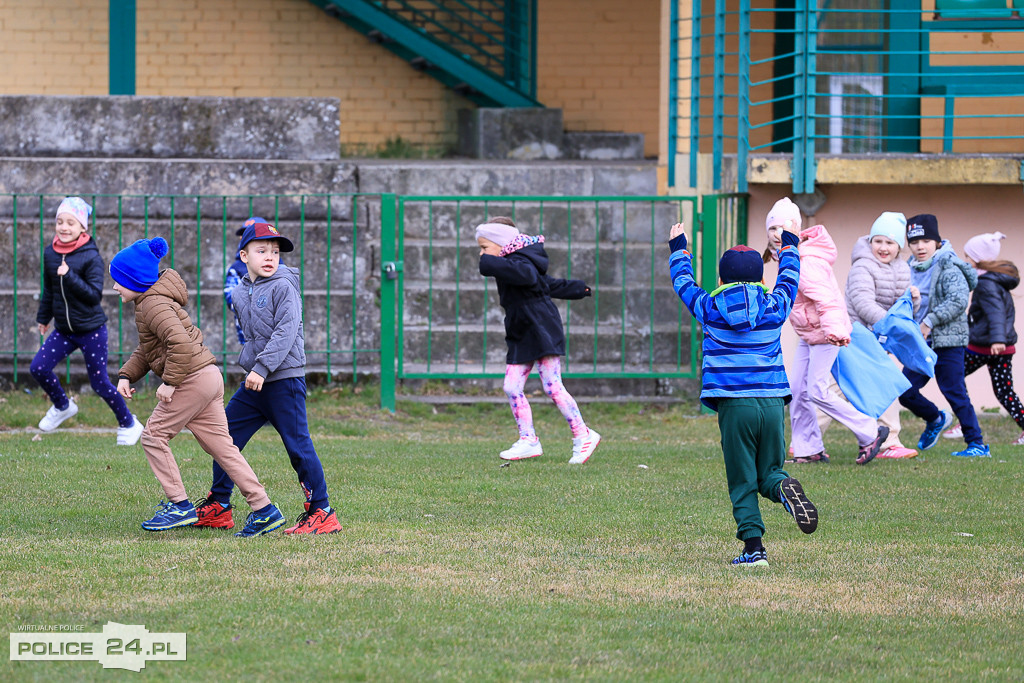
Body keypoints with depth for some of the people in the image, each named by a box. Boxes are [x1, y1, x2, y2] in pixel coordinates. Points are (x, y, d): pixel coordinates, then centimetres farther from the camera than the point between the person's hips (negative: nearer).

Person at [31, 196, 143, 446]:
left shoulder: (91, 257, -15)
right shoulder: (50, 253, 1)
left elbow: (95, 294, -20)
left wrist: (69, 276, -28)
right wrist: (44, 317, 26)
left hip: (91, 329, -5)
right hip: (63, 330, 5)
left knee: (99, 383, 0)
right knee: (38, 368, -7)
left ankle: (129, 425, 23)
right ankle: (62, 406, 22)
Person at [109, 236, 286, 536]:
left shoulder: (154, 305, -15)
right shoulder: (152, 301, 19)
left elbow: (180, 342, -30)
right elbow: (145, 349, 27)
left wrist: (170, 381, -23)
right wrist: (126, 376, 13)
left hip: (193, 378, -10)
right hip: (209, 377, 10)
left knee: (154, 435, 0)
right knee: (221, 446, 9)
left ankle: (180, 506, 1)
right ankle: (264, 510, 5)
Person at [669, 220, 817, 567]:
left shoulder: (710, 308, 3)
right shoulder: (775, 307, 7)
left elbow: (683, 283, 22)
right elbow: (789, 278, 28)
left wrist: (678, 249, 39)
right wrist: (788, 245, 46)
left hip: (734, 405, -2)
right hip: (772, 401, 2)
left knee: (742, 481, 2)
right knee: (769, 473, 10)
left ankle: (753, 547, -8)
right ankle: (784, 488, -25)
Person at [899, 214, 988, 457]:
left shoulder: (949, 269, -11)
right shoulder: (911, 270, 12)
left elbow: (958, 301, -23)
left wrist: (930, 322, -24)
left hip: (948, 341, -7)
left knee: (954, 392, -6)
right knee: (905, 392, 4)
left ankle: (977, 444, 3)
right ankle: (936, 420, 32)